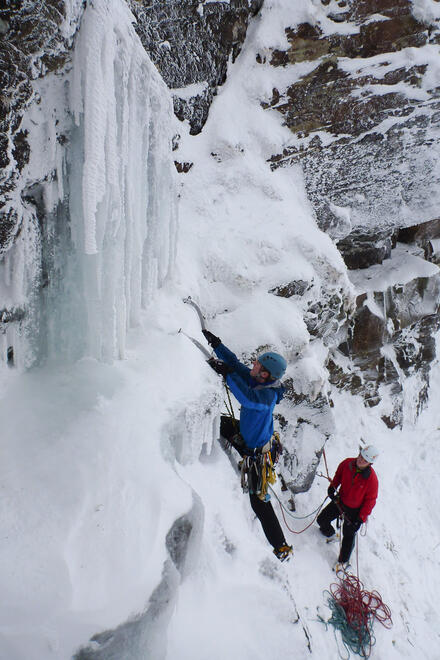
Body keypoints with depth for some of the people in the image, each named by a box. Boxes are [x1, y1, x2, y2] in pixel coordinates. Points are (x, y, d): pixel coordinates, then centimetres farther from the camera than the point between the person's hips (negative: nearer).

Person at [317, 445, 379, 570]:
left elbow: (370, 500, -17)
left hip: (354, 510, -4)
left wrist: (361, 519, -17)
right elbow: (338, 474, 6)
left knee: (348, 535, 7)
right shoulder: (347, 463, -17)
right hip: (340, 501, 4)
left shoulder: (372, 479, -27)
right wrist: (332, 486, -7)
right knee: (322, 520, 12)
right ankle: (329, 534, 47)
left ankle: (343, 561, 32)